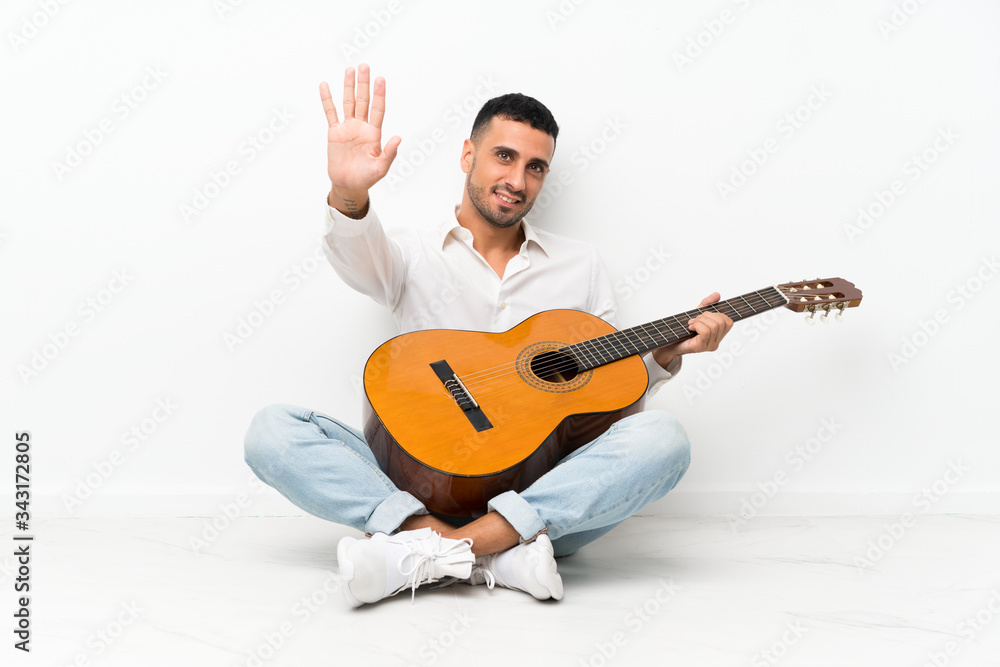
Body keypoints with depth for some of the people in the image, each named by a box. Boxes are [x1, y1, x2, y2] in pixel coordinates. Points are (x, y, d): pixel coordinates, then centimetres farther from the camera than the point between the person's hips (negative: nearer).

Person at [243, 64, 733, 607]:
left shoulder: (580, 266, 17)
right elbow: (360, 259, -14)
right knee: (272, 431, -22)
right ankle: (499, 554, -33)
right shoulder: (412, 254, 11)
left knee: (661, 438, -28)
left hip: (541, 493, 1)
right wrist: (348, 195, -36)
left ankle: (423, 552, -33)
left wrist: (665, 355, -3)